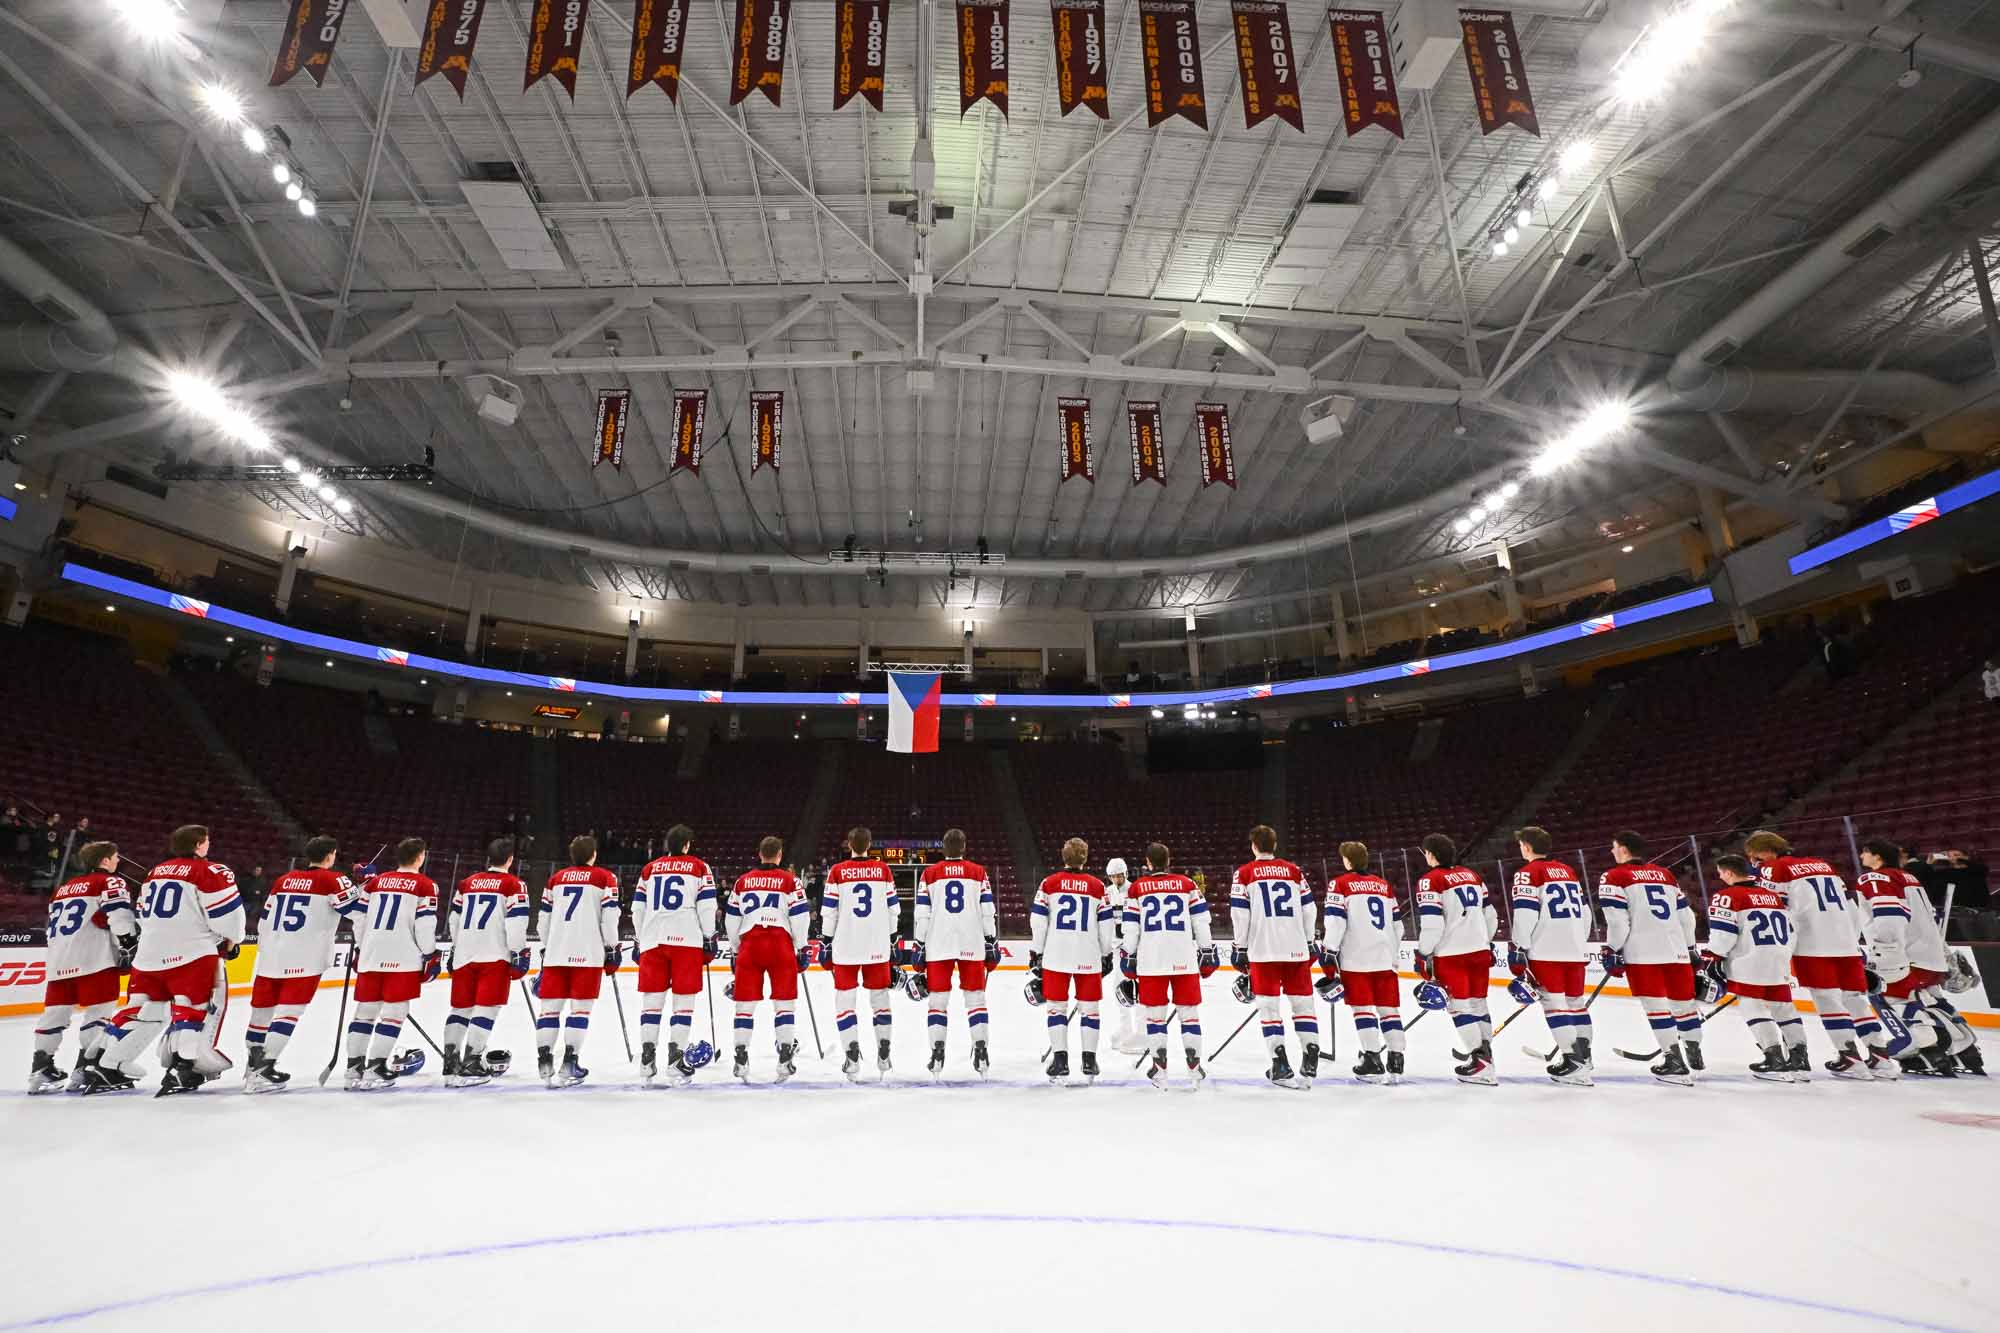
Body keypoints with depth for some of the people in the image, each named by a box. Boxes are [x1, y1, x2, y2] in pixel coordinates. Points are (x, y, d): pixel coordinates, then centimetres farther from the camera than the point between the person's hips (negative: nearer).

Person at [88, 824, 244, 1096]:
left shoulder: (155, 872, 18)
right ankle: (181, 1069, -13)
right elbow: (227, 910, -11)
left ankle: (105, 1067, 20)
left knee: (142, 1010, 17)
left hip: (148, 952, 7)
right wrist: (231, 942, 6)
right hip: (190, 952, -7)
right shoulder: (211, 871, -7)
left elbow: (145, 913, 25)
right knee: (191, 1008, -4)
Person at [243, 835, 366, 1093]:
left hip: (270, 957, 7)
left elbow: (264, 922, 22)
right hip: (304, 960, -7)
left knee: (262, 1010, 17)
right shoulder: (332, 880, -5)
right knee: (288, 1012, -4)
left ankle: (253, 1065, 31)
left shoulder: (283, 880, 16)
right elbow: (360, 912, -11)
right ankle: (262, 1071, -10)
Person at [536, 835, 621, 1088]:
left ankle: (544, 1060, 9)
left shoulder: (556, 878, 16)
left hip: (555, 951, 4)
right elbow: (609, 915, -4)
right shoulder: (605, 878, 3)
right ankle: (568, 1064, -5)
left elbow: (544, 916, 17)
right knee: (580, 1008, 0)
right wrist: (612, 948, 3)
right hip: (588, 952, -4)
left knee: (550, 1006, 9)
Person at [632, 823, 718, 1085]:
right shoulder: (700, 867, 6)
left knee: (652, 1000, 8)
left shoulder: (649, 869, 15)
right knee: (684, 1001, 2)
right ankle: (675, 1060, -3)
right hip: (687, 940, -3)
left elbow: (637, 909, 15)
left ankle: (647, 1058, 3)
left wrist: (638, 941, 24)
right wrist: (709, 938, 7)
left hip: (652, 940, 3)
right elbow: (707, 906, 0)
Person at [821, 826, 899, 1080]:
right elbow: (893, 908, 5)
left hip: (846, 944, -2)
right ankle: (883, 1054, 18)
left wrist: (826, 941, 7)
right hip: (878, 945, 2)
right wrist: (892, 938, 17)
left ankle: (852, 1055, -1)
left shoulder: (837, 871, -5)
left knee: (845, 996, 6)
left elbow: (828, 911, -3)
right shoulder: (883, 870, 1)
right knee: (879, 993, 14)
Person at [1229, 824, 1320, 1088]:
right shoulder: (1294, 871, 10)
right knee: (1302, 1002, 10)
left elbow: (1239, 914, -3)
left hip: (1263, 950, -3)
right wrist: (1310, 943, 21)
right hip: (1296, 948, 3)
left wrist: (1239, 949, 3)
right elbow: (1308, 910, 11)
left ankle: (1281, 1066, 2)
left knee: (1269, 1005, 3)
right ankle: (1310, 1061, 9)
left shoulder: (1244, 873, 1)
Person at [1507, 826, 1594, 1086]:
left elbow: (1525, 914, -14)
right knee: (1575, 999, 19)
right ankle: (1583, 1052, 31)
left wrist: (1517, 950, -10)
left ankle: (1573, 1060, -9)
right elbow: (1584, 910, 20)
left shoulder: (1528, 872, -6)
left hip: (1547, 950, -7)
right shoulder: (1567, 870, 16)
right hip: (1575, 948, 7)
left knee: (1555, 1003, -4)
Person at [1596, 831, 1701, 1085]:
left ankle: (1675, 1062, -6)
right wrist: (1690, 948, 28)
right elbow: (1686, 914, 19)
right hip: (1677, 949, 6)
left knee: (1655, 1005, -3)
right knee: (1683, 1002, 18)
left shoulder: (1614, 877, -1)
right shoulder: (1665, 874, 18)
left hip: (1643, 952, -6)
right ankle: (1694, 1053, 33)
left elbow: (1617, 919, -9)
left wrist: (1612, 950, -1)